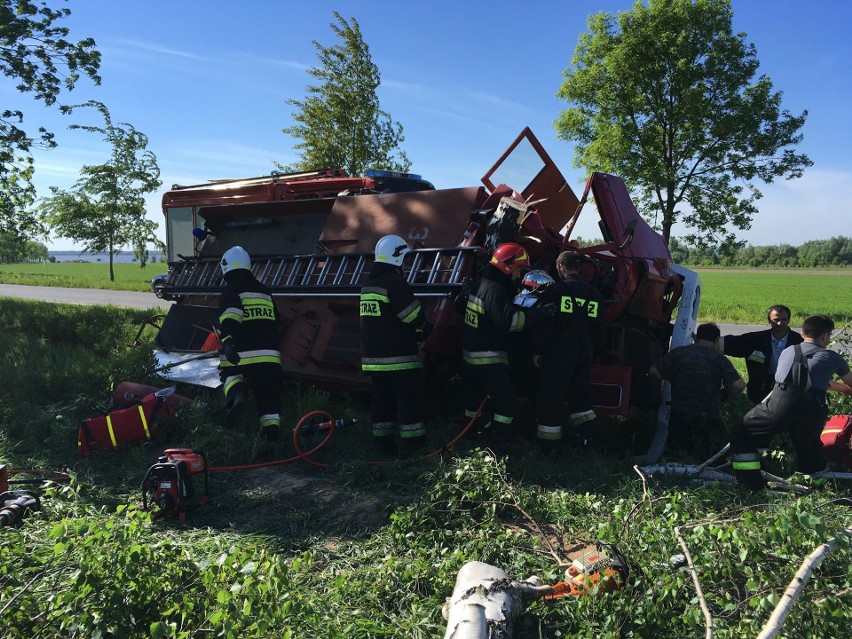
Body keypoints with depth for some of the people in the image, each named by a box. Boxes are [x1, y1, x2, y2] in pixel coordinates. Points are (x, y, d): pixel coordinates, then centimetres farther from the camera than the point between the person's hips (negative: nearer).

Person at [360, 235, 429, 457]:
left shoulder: (368, 284, 14)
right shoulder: (395, 282, -15)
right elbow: (415, 317, -17)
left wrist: (413, 332, 15)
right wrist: (422, 332, 5)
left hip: (373, 358, 9)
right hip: (399, 358, -8)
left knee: (382, 400, 14)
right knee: (410, 402, 0)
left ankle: (383, 444, 20)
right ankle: (412, 445, 4)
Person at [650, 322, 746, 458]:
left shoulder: (677, 352, -1)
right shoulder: (718, 358, -6)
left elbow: (654, 371, -1)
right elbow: (739, 385, -15)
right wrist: (723, 391, 5)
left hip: (679, 415, 2)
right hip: (709, 420, -1)